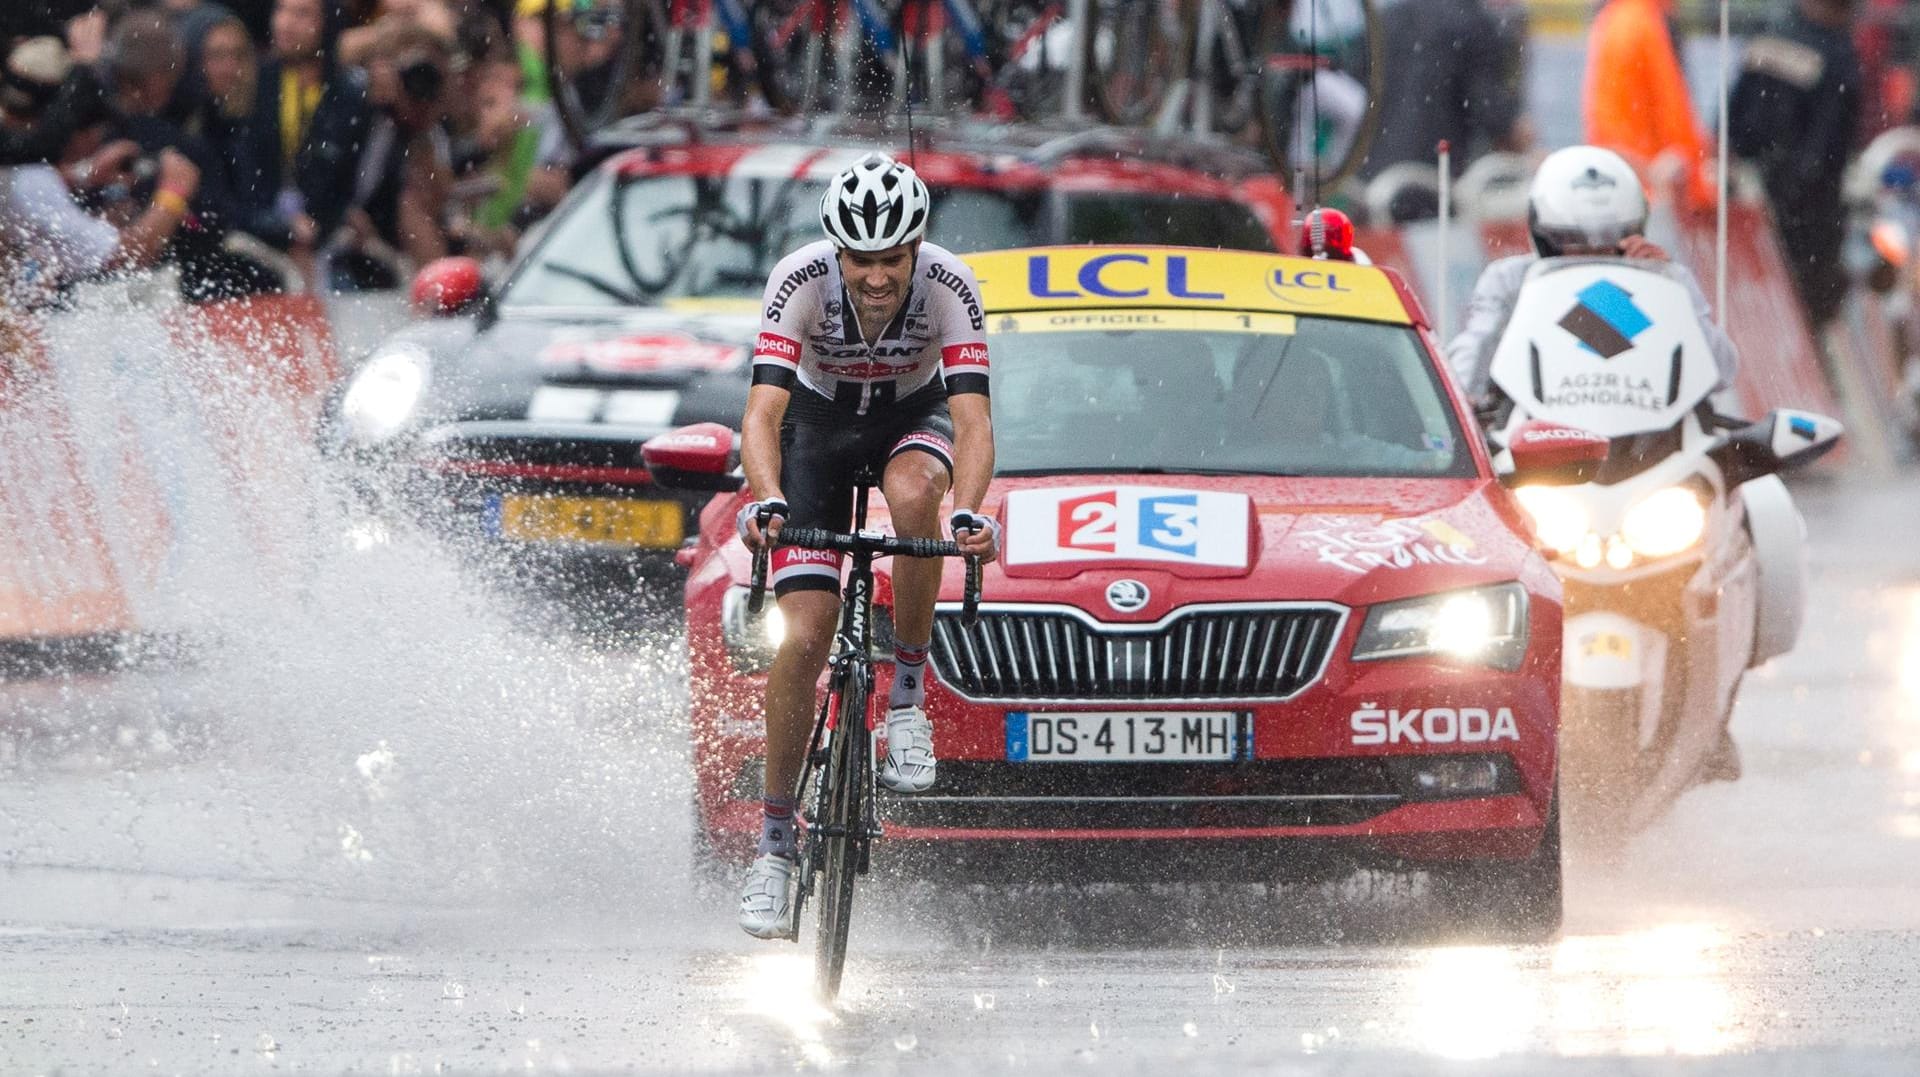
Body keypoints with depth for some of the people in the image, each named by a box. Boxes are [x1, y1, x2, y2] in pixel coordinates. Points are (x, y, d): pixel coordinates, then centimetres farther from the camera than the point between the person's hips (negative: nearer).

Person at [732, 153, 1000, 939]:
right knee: (805, 632, -12)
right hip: (819, 424, 0)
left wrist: (969, 513, -54)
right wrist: (767, 502, -56)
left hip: (913, 416, 0)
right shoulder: (801, 281, -31)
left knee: (912, 493, -37)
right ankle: (775, 846, -2)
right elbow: (763, 410, -37)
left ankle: (907, 701, -19)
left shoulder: (948, 286, -30)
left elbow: (972, 419, -36)